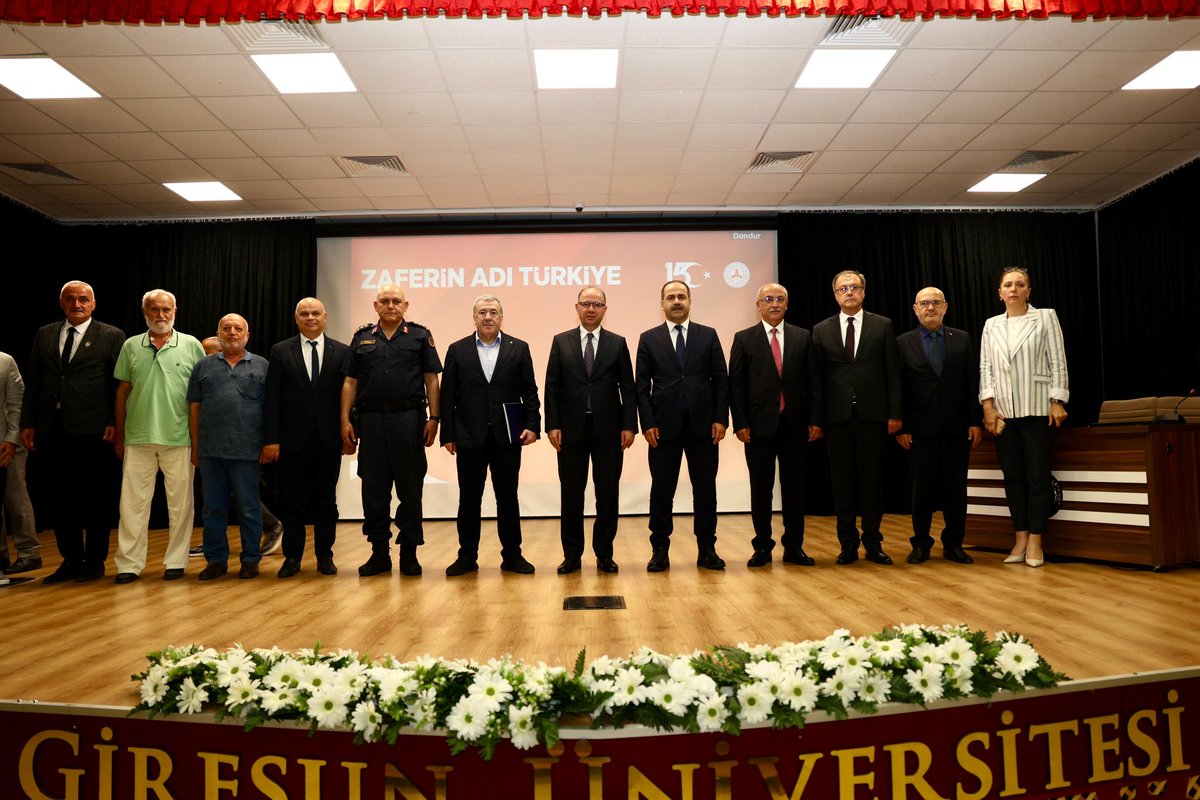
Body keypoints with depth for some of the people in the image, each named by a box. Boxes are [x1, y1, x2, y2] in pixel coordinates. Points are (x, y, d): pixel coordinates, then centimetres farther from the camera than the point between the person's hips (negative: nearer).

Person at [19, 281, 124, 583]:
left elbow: (120, 385, -3)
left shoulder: (112, 336, 1)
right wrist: (27, 423, 6)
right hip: (53, 430, 4)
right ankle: (70, 560, 21)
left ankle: (95, 560, 15)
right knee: (60, 498, 10)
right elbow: (33, 382, 12)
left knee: (96, 498, 4)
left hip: (92, 430, -4)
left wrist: (114, 423, -10)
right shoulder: (44, 335, 13)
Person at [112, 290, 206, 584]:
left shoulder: (191, 345, 3)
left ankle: (176, 561, 13)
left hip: (178, 438, -1)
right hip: (138, 438, 2)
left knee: (180, 501, 4)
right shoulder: (131, 346, 8)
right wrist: (119, 436, 9)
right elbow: (122, 392, 11)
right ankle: (129, 563, 9)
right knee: (133, 501, 3)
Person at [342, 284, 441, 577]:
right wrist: (345, 420, 2)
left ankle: (409, 553, 12)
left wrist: (433, 418, -6)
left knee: (410, 489, 2)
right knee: (373, 489, 5)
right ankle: (379, 552, 15)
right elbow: (350, 382, 11)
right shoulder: (362, 338, 13)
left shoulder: (420, 336, 7)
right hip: (371, 419, 2)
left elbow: (431, 380, 3)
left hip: (408, 418, -2)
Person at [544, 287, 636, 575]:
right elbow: (552, 387, 3)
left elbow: (627, 388, 3)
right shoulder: (561, 342, 6)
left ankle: (604, 553, 16)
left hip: (608, 429, 0)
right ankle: (572, 554, 16)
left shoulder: (618, 343, 6)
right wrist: (552, 425, -6)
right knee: (571, 493, 6)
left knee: (608, 493, 5)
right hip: (572, 429, 0)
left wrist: (629, 425, -5)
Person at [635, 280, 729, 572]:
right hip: (664, 426, -1)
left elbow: (721, 380, 5)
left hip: (703, 425, 1)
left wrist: (720, 419, -4)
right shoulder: (649, 339, 7)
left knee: (705, 489, 5)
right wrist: (647, 423, -6)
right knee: (662, 491, 4)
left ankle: (706, 550, 15)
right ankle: (660, 550, 13)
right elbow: (642, 385, 3)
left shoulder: (708, 335, 8)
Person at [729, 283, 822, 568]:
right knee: (761, 488, 5)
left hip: (794, 424, 2)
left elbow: (814, 381, 6)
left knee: (794, 486, 7)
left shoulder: (803, 338, 8)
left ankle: (794, 547, 16)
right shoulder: (744, 339, 4)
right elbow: (736, 384, 0)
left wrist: (815, 420, -1)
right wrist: (740, 423, -7)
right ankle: (762, 547, 14)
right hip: (759, 425, -1)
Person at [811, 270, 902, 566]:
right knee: (842, 483, 5)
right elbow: (817, 378, 5)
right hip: (837, 416, 1)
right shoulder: (821, 330, 8)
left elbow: (893, 373, 3)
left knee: (872, 481, 4)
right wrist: (817, 419, 0)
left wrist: (894, 413, -3)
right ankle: (848, 544, 13)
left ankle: (873, 543, 14)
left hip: (872, 415, -1)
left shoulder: (882, 326, 6)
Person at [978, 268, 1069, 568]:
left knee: (1037, 476, -1)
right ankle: (1020, 539, 11)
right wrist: (988, 406, -1)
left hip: (1036, 408, -3)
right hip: (1002, 411, 3)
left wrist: (1057, 402, -7)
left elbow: (1058, 362, 0)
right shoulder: (991, 325, 13)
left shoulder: (1045, 318, 4)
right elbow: (985, 367, 9)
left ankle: (1035, 541, 5)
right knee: (1012, 476, 5)